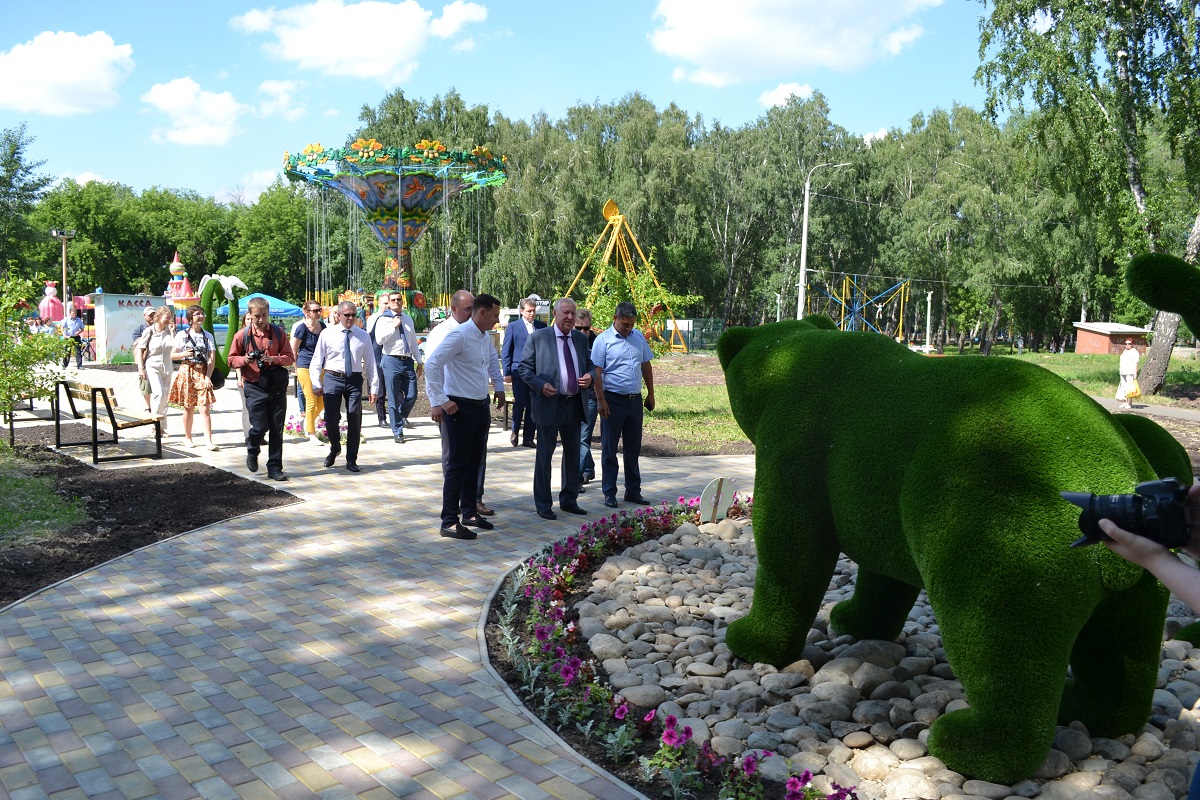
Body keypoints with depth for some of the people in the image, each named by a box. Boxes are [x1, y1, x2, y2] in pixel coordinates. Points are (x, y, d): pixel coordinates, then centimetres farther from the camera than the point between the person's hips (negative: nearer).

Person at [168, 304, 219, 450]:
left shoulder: (208, 336, 5)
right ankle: (187, 438, 21)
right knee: (188, 408, 7)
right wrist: (183, 354, -15)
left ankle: (209, 441, -11)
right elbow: (172, 355, 6)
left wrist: (208, 377, -9)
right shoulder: (182, 335, 3)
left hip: (203, 374, 0)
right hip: (187, 372, 0)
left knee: (204, 408, -8)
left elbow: (211, 359, 1)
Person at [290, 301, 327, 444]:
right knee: (311, 401, -5)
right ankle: (312, 436, 3)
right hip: (305, 368, -6)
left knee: (322, 401, 6)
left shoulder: (323, 326, 7)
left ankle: (308, 421, 34)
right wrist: (297, 368, 2)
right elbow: (293, 351, -3)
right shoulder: (301, 328, -10)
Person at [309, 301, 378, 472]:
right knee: (331, 419, 0)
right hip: (332, 379, -1)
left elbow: (370, 363, 7)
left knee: (355, 420, 1)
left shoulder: (363, 336, 5)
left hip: (354, 380, 1)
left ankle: (351, 461, 14)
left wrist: (373, 388, 4)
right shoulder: (327, 334, 2)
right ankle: (334, 448, 31)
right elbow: (317, 361, 4)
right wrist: (316, 384, -3)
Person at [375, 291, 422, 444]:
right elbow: (379, 339, -14)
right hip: (391, 361, -4)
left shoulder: (408, 319, 15)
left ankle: (402, 415, 34)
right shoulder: (383, 319, 0)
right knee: (393, 398, 1)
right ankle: (397, 432, 11)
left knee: (412, 395, 2)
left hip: (408, 361, 4)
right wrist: (393, 326, -14)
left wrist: (419, 361, 18)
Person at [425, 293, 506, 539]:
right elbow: (432, 364, -25)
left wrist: (499, 388, 24)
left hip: (481, 406, 9)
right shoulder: (459, 335, -18)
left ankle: (470, 513, 28)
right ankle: (449, 522, 3)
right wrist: (439, 401, -23)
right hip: (459, 407, -8)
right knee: (458, 465, -4)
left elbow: (493, 361, 30)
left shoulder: (486, 337, 9)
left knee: (474, 462, 16)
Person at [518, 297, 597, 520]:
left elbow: (590, 365, 18)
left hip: (575, 404, 6)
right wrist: (540, 385, -18)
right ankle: (543, 504, 12)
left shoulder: (581, 339, 11)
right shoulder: (538, 338, -4)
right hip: (549, 404, -5)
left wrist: (590, 376, -5)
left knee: (573, 454, 14)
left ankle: (569, 500, 28)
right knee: (544, 456, 2)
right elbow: (524, 367, -3)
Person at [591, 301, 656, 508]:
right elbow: (597, 372, -10)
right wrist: (601, 400, -15)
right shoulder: (603, 340, -8)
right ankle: (609, 493, 11)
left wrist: (650, 394, 13)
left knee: (633, 448, 12)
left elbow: (646, 366, 15)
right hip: (613, 400, -5)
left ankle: (633, 491, 22)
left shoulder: (639, 337, 8)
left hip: (635, 400, 5)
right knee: (609, 448, 3)